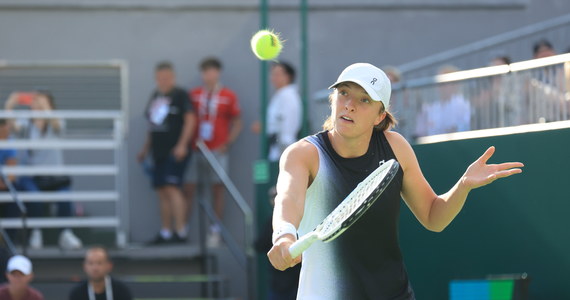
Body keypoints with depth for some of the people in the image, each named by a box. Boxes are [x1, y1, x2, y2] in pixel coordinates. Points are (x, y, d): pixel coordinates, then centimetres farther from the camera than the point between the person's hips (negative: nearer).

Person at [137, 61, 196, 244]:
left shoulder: (180, 95, -5)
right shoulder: (155, 96, 17)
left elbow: (190, 120, -11)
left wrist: (182, 145, -18)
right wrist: (146, 149, 23)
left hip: (175, 152, -8)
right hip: (159, 152, 8)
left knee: (172, 188, -15)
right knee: (162, 191, 8)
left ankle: (180, 232, -15)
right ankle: (165, 232, 13)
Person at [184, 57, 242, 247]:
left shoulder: (228, 96, 3)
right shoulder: (194, 95, 9)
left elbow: (237, 123, 6)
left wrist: (227, 144, -5)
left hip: (218, 151, -2)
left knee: (218, 189, 0)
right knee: (188, 189, -3)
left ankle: (215, 232, 5)